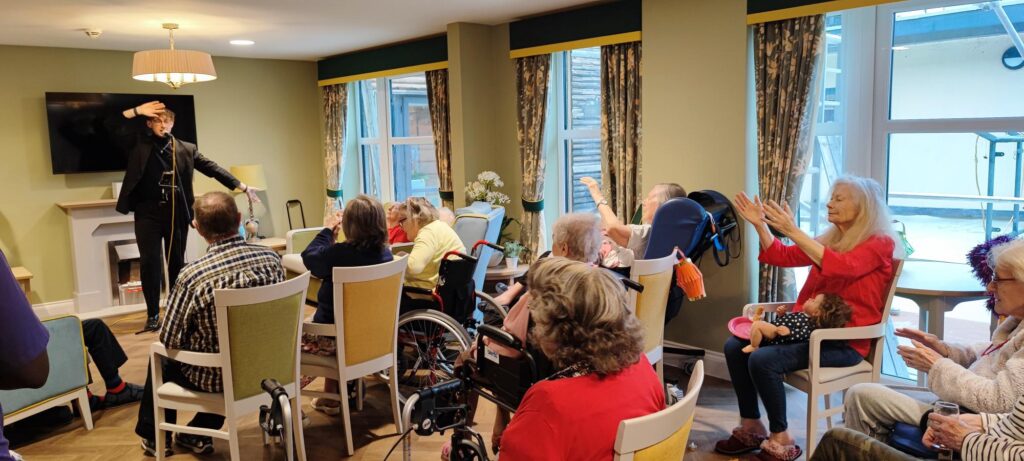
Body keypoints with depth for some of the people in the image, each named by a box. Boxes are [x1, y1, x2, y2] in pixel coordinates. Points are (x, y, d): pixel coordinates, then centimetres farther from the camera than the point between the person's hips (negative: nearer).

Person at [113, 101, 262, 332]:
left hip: (177, 214, 1)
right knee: (149, 263, -3)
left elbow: (212, 168, 4)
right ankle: (153, 314, 8)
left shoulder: (186, 149, 8)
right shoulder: (139, 143, 6)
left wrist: (242, 186, -2)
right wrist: (137, 111, -11)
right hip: (147, 214, -1)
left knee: (177, 263, 8)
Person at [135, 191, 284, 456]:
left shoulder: (193, 275, -25)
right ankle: (198, 436, 42)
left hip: (215, 376, -3)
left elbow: (170, 341, -14)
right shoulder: (272, 259, -12)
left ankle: (154, 437, 44)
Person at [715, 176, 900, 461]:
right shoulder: (830, 238, 14)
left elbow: (841, 267, -28)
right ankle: (751, 427, 5)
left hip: (845, 341, -8)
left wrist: (793, 231, -34)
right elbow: (782, 256, 16)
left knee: (763, 360, -27)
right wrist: (760, 224, 3)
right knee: (735, 347, -6)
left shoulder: (880, 243, -8)